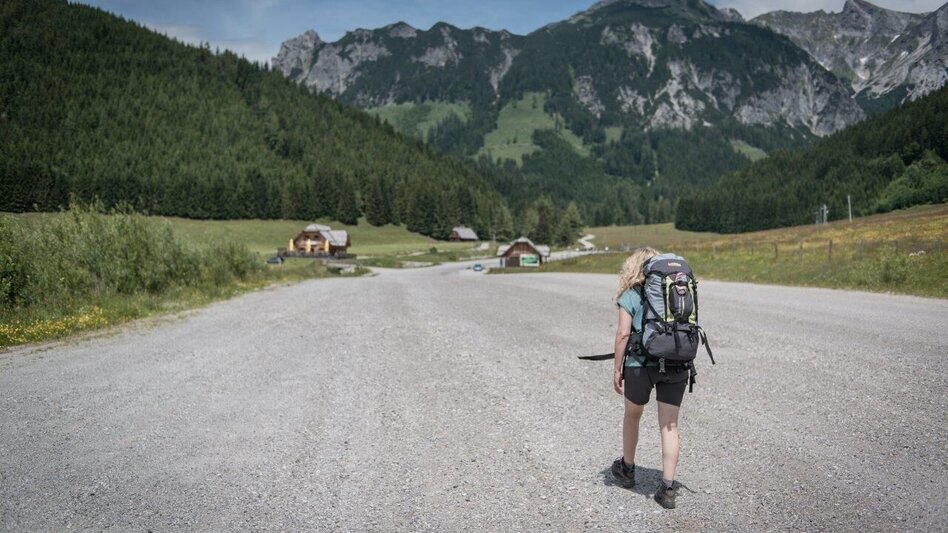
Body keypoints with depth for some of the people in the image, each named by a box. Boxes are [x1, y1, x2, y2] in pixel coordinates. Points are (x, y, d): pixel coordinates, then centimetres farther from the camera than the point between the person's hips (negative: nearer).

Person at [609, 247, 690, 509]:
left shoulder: (630, 295, -3)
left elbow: (623, 333, -10)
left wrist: (617, 369, -2)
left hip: (641, 365, -2)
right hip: (676, 366, 3)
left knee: (632, 416, 21)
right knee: (669, 426, 8)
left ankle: (627, 469, 39)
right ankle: (668, 489, 7)